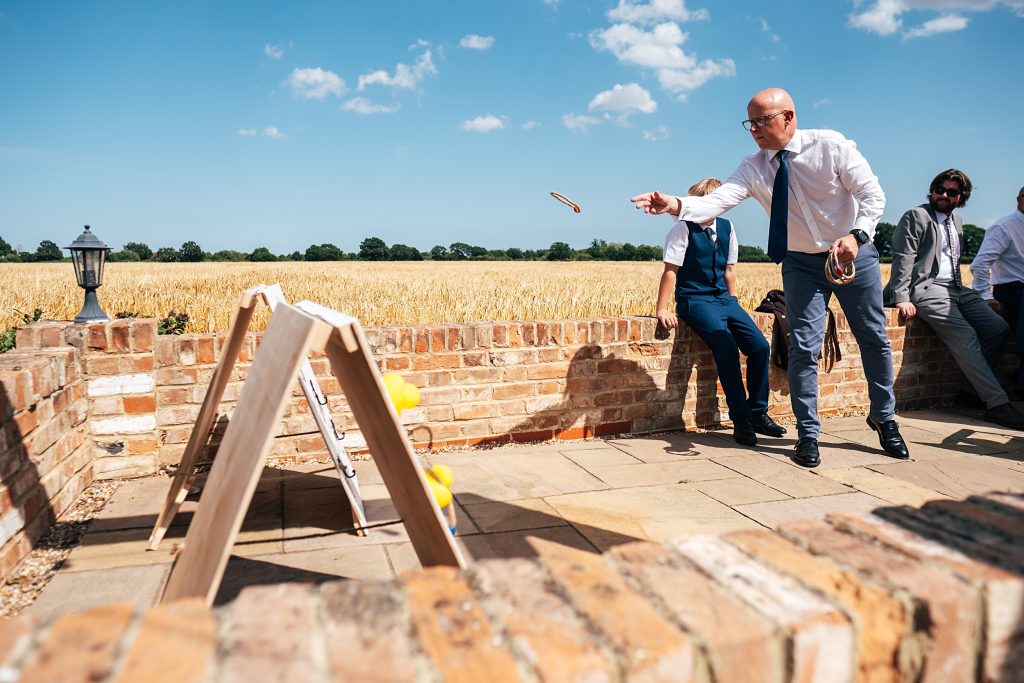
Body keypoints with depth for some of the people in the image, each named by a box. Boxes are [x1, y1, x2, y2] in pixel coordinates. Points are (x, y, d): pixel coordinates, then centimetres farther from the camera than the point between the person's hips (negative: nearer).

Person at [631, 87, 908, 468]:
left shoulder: (830, 146, -15)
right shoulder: (752, 169, -10)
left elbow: (873, 194, -13)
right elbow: (716, 201, -25)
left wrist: (856, 235, -30)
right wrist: (674, 205, -44)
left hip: (855, 255, -1)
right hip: (802, 264, 1)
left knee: (874, 339, 11)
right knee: (803, 348, -6)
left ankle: (884, 419, 33)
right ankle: (808, 435, 8)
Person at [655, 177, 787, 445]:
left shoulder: (726, 227, 9)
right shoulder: (684, 229, -8)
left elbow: (729, 269, 15)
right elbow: (670, 271, -10)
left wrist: (732, 301, 11)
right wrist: (662, 309, -12)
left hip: (723, 299, 6)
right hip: (695, 300, -6)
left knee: (760, 346, -8)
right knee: (727, 348, -25)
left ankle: (758, 413, 9)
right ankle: (741, 420, -13)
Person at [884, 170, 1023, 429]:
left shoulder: (957, 220, 22)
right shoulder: (915, 217, -3)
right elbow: (902, 259, -12)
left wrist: (961, 288, 11)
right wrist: (902, 298, -21)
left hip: (956, 289, 8)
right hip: (926, 289, -8)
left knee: (998, 328, -6)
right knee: (965, 336, -23)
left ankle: (969, 391, 3)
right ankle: (997, 404, -23)